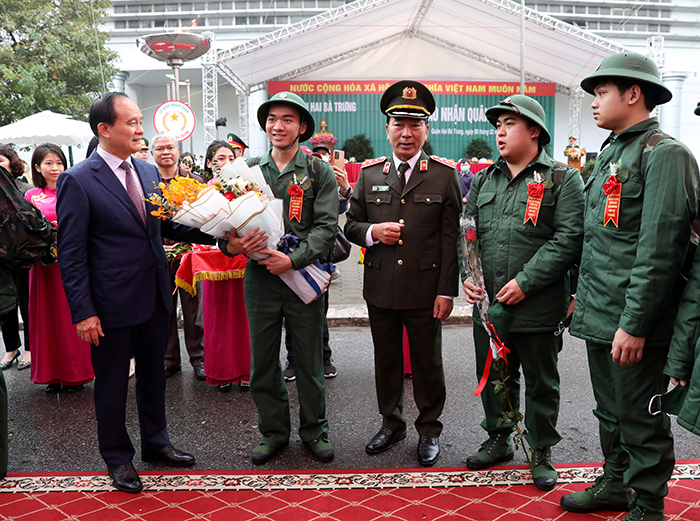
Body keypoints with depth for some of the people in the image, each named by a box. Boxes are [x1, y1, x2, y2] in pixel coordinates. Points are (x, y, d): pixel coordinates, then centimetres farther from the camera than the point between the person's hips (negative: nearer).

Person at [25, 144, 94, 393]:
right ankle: (52, 373, 16)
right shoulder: (31, 196, 8)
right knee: (46, 315, 6)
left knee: (70, 314, 1)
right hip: (44, 264, 2)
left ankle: (74, 374, 11)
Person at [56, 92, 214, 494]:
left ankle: (156, 442, 39)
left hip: (155, 298, 6)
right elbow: (71, 254, -13)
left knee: (154, 375, 20)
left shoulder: (149, 172, 6)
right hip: (113, 305, -6)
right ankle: (118, 457, 30)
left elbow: (168, 225, 12)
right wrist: (83, 311, -16)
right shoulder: (77, 181, -13)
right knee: (112, 385, 11)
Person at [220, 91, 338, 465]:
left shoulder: (319, 172, 1)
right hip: (260, 277, 2)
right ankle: (273, 431, 27)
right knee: (262, 362, 10)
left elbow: (326, 226, -7)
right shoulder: (249, 170, 8)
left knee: (309, 361, 8)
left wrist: (294, 259, -18)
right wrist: (230, 245, -15)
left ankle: (314, 430, 26)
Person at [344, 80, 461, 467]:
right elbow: (350, 225, 11)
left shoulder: (444, 174, -2)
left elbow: (451, 238, -4)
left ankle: (429, 430, 27)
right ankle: (391, 424, 34)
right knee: (386, 361, 15)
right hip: (380, 289, 3)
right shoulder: (369, 174, 6)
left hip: (425, 291, -2)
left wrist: (446, 290, -8)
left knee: (427, 362, 10)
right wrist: (373, 231, -12)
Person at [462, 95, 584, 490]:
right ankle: (499, 439, 35)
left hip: (538, 307, -5)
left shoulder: (563, 180, -5)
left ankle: (542, 451, 27)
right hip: (488, 305, 5)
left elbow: (569, 240, -14)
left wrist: (525, 282, -19)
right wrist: (467, 275, -2)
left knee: (541, 382, 9)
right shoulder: (485, 179, 12)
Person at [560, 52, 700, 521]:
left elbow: (659, 250, -21)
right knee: (611, 411, 21)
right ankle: (616, 483, 37)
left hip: (634, 326, -9)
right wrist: (583, 295, 19)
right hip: (599, 318, 9)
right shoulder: (611, 153, 15)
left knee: (641, 420, 5)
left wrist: (633, 324, -23)